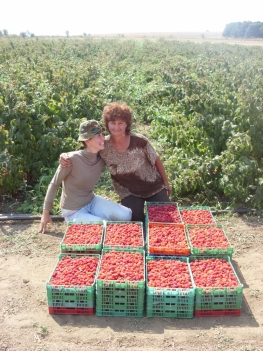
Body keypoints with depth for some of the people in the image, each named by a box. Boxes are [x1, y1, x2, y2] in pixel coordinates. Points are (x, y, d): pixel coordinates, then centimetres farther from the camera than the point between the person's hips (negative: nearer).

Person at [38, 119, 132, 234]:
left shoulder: (102, 158, -9)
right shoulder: (72, 159, -24)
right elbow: (54, 184, -12)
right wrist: (45, 213, -4)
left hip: (92, 202, 5)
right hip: (73, 212, -5)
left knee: (126, 215, -13)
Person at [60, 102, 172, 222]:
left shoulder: (140, 141, -24)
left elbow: (156, 161, -9)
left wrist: (166, 183, 1)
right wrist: (64, 156, -30)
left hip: (155, 188, 0)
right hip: (129, 193, 0)